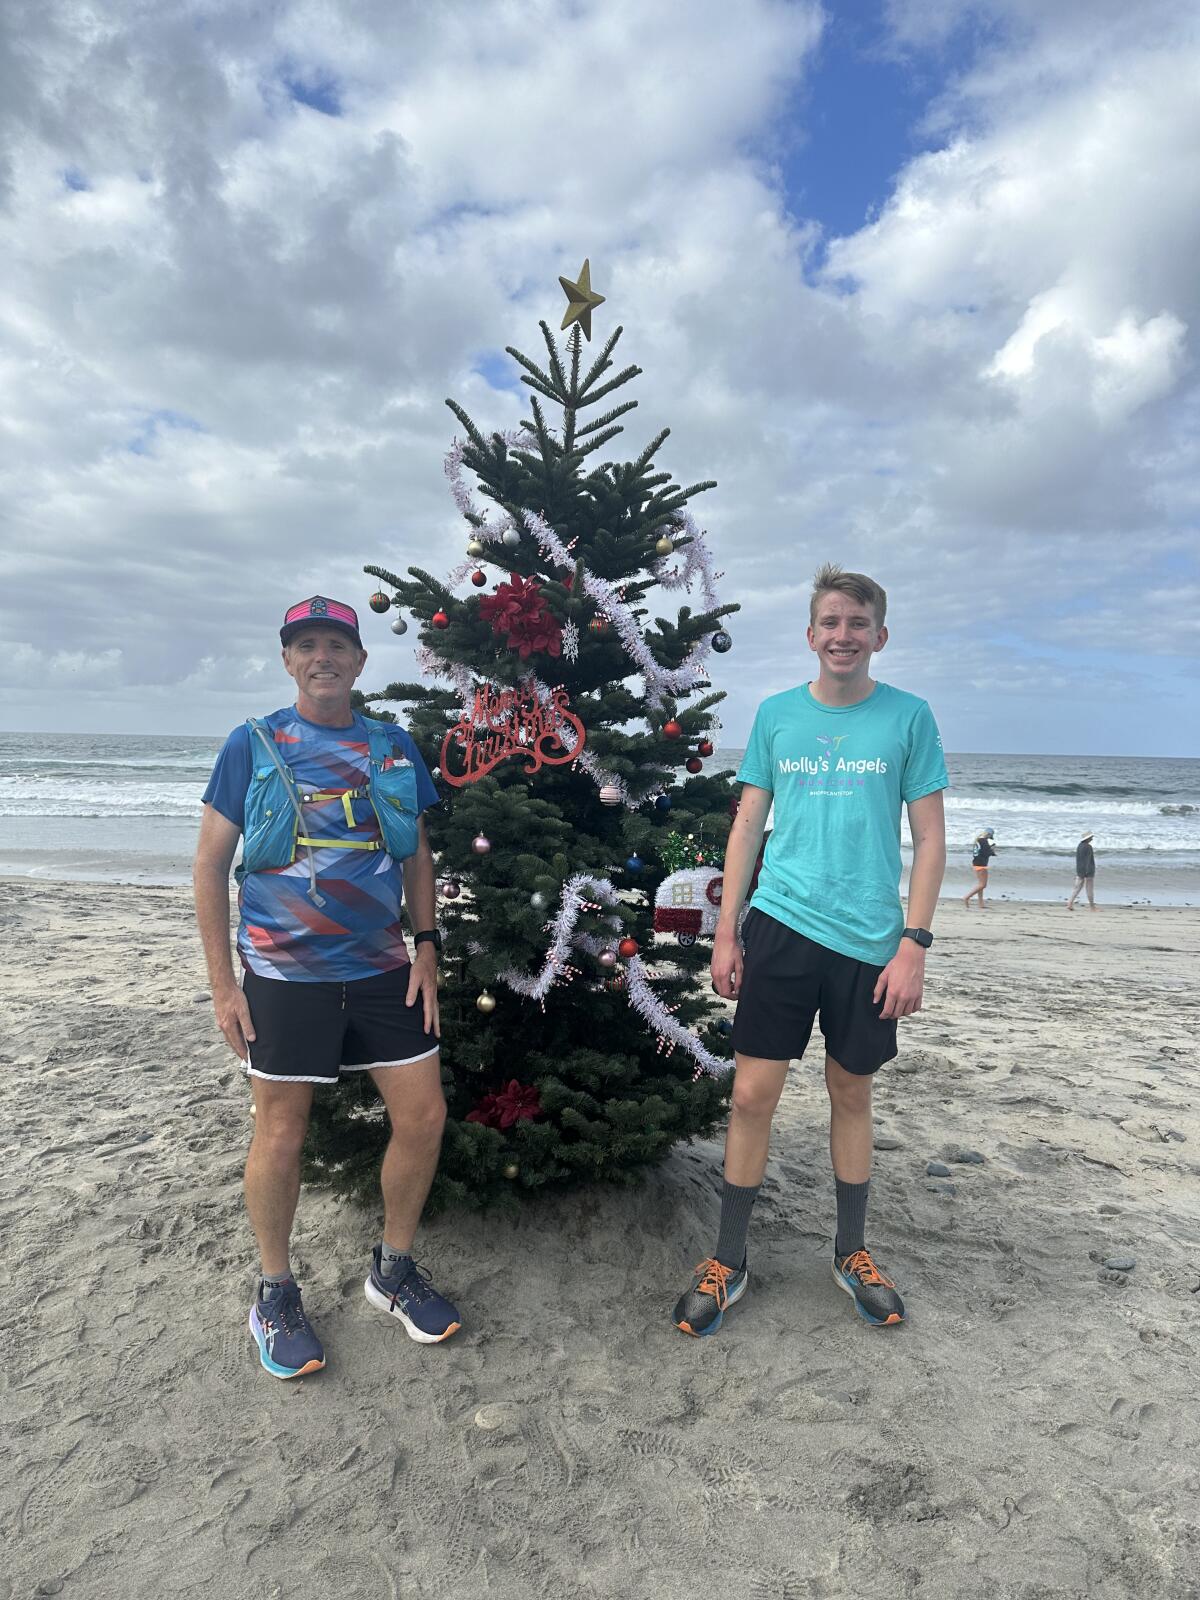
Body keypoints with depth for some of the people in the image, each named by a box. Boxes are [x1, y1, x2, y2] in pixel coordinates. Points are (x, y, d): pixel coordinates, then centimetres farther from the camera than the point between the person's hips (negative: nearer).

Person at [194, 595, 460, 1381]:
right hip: (284, 975, -3)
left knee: (424, 1116, 5)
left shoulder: (394, 747, 5)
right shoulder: (254, 744, -3)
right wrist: (222, 981, -5)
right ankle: (276, 1293, 29)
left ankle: (394, 1268, 28)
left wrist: (426, 947, 3)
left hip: (382, 968, 3)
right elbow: (212, 863, -2)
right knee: (282, 1134, 5)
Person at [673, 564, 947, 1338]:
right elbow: (747, 826, 7)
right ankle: (730, 1259, 19)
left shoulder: (908, 716, -1)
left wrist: (914, 944, -7)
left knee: (852, 1094, 13)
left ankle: (853, 1251, 34)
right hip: (780, 926, 1)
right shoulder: (776, 714, 4)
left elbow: (930, 839, 0)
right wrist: (725, 933, 4)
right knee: (752, 1094, 1)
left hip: (869, 940, 0)